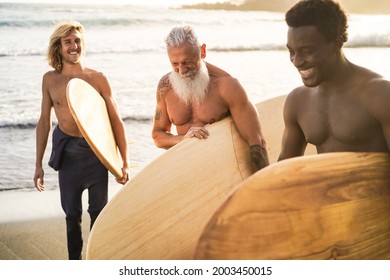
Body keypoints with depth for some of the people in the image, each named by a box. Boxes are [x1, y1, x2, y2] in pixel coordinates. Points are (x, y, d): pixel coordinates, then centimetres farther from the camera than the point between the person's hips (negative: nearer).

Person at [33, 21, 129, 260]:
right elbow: (44, 121, 6)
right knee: (71, 212, 11)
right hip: (67, 152, 1)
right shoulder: (50, 80, -1)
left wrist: (125, 163, -5)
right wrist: (38, 164, 6)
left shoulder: (98, 79, -7)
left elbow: (116, 121, -3)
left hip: (96, 152, -1)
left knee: (98, 211, 9)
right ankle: (74, 260, 28)